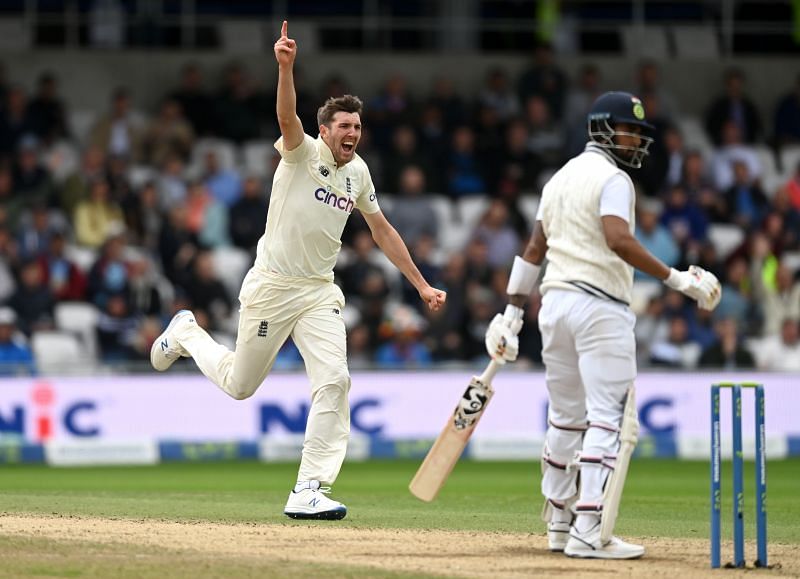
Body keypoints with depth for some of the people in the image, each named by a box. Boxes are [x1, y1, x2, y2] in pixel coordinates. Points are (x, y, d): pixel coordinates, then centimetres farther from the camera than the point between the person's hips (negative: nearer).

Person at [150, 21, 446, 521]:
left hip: (320, 292, 5)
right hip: (272, 287, -5)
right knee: (240, 385, 9)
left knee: (333, 381, -14)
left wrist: (422, 285, 15)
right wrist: (286, 67, -54)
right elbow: (287, 117, -34)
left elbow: (382, 230, 17)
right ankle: (186, 333, 41)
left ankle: (310, 491, -12)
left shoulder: (358, 171, 6)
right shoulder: (303, 152, -12)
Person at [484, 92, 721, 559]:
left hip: (555, 303, 9)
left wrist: (513, 311, 21)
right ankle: (588, 533, -17)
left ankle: (561, 524, 23)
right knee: (608, 417, -9)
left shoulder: (561, 178, 18)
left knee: (566, 418, 17)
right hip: (600, 306, -9)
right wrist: (676, 279, -24)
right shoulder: (612, 179, -8)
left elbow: (534, 249, 19)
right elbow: (618, 240, -25)